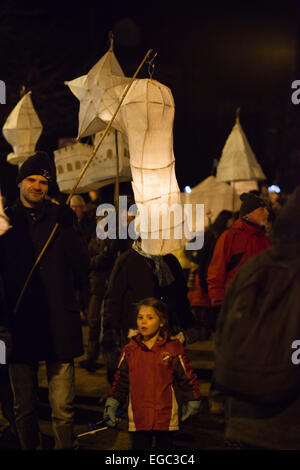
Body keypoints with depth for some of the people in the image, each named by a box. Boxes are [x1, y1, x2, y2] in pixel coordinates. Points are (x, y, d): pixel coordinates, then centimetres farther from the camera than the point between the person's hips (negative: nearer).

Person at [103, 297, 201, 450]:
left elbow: (187, 378, 3)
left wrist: (192, 403, 6)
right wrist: (112, 403, 9)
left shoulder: (173, 349, -4)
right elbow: (120, 379, 13)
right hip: (138, 418, 2)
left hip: (166, 417, -2)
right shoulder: (130, 351, 3)